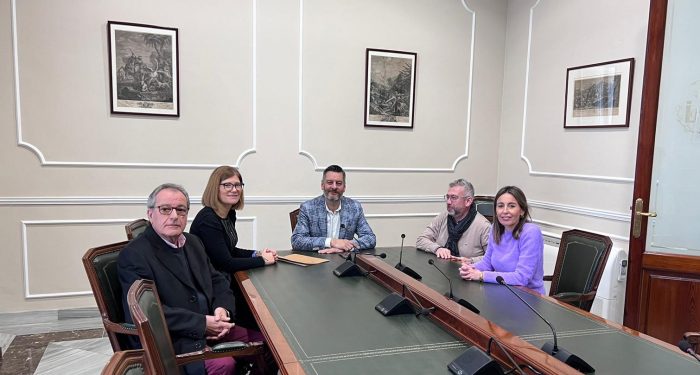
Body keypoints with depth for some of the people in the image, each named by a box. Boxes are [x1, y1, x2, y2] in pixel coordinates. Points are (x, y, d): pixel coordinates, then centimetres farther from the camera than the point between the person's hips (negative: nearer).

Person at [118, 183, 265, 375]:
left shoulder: (193, 242, 13)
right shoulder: (133, 255, -11)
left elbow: (217, 280, 15)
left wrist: (223, 309, -7)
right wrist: (202, 323, -22)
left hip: (211, 326, 7)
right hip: (172, 339, -7)